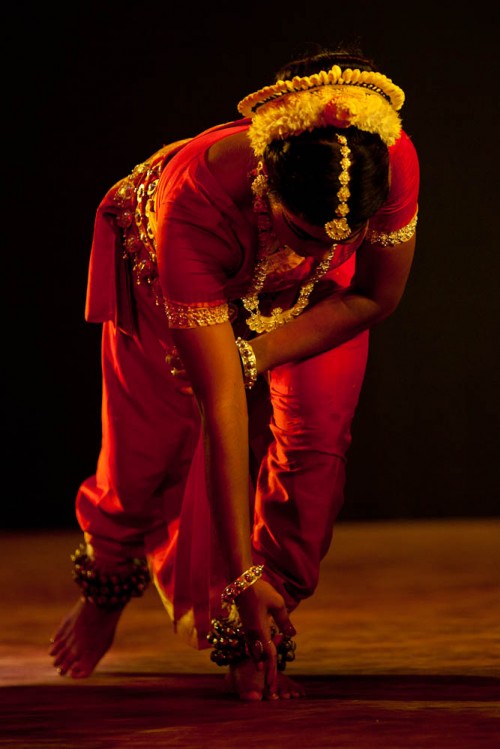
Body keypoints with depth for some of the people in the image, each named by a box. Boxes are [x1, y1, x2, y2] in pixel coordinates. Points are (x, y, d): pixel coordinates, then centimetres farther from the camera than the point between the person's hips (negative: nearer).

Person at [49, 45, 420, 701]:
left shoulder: (392, 161, -40)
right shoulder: (193, 201, -46)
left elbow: (377, 296, -18)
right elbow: (221, 404, -43)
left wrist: (255, 359, -26)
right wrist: (242, 574, -41)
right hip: (164, 267, -2)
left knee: (315, 439, -14)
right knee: (155, 447, 0)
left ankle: (258, 646, 0)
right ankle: (106, 587, 34)